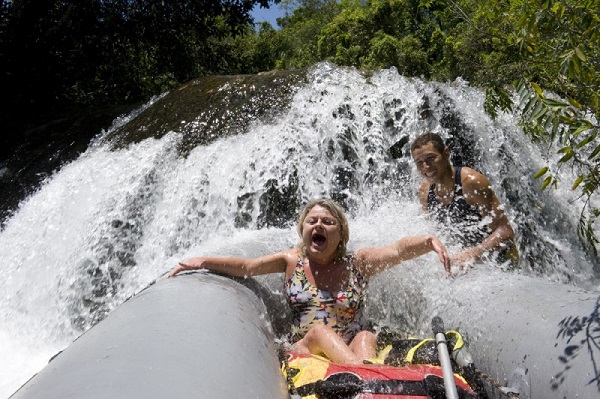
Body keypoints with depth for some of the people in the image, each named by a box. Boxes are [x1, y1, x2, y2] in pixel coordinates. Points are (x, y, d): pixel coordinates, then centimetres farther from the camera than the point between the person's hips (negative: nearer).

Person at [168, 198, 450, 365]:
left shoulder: (357, 263, 4)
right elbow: (245, 266, -2)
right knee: (319, 331, -30)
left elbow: (397, 250, -12)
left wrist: (429, 241, -30)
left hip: (353, 350, 1)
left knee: (366, 337, -29)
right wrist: (204, 261, -16)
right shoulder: (292, 261, 8)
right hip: (303, 350, 0)